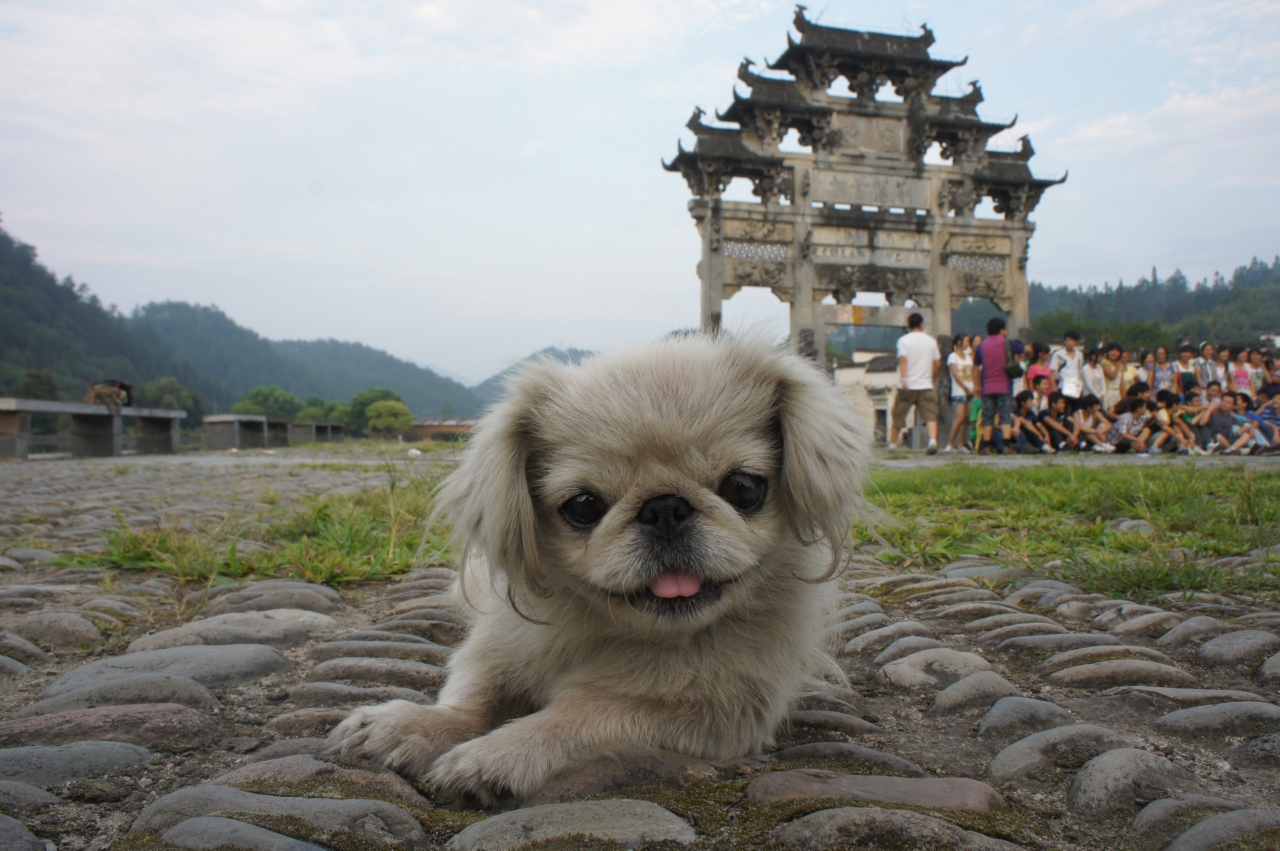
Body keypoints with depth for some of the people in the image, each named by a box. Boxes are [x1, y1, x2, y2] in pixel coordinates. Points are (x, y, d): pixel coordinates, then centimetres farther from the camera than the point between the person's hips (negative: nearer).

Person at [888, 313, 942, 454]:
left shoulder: (904, 340, 0)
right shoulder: (931, 341, 9)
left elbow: (903, 359, -15)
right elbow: (938, 364, 10)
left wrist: (903, 379, -22)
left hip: (907, 386, -1)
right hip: (926, 385, 1)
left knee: (898, 416, 11)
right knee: (931, 415, -5)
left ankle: (892, 444, 20)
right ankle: (933, 440, -27)